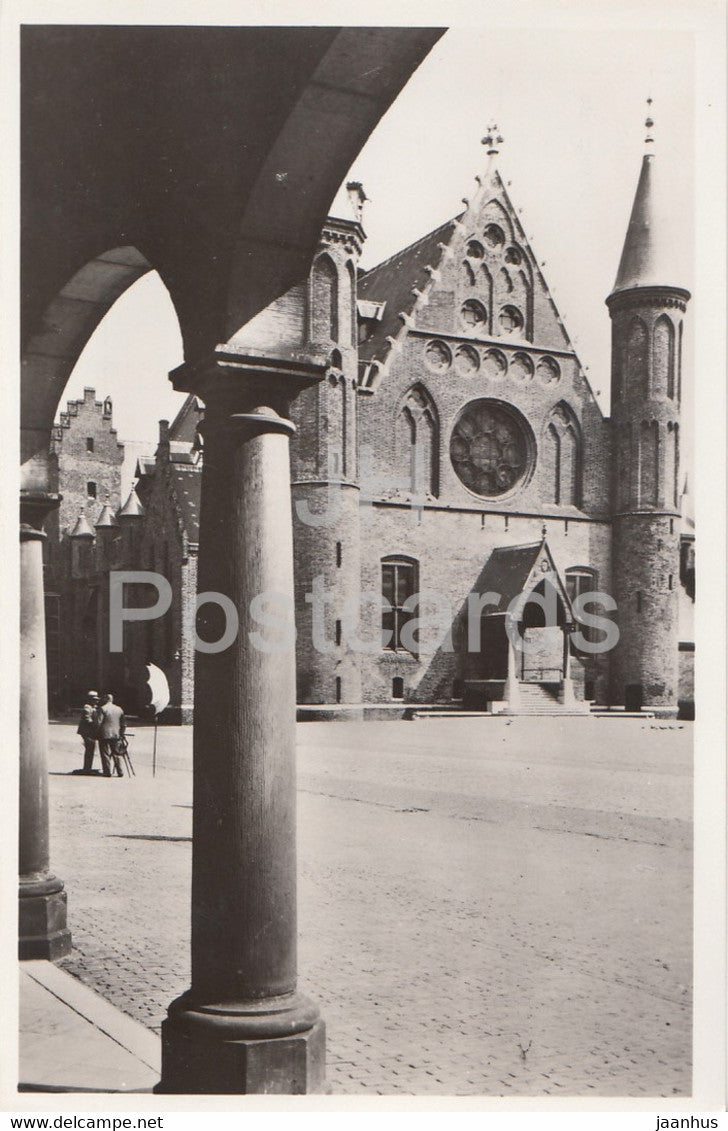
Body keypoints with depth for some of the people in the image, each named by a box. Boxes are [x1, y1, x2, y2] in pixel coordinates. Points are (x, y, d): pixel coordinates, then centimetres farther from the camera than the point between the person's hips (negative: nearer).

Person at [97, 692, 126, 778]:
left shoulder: (102, 708, -8)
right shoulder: (119, 709, 9)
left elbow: (99, 722, -12)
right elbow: (123, 724, 11)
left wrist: (97, 733, -3)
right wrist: (121, 734, 19)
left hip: (104, 735, -5)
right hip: (116, 735, 5)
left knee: (105, 754, 2)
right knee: (116, 754, 12)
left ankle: (107, 772, 1)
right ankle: (120, 772, 10)